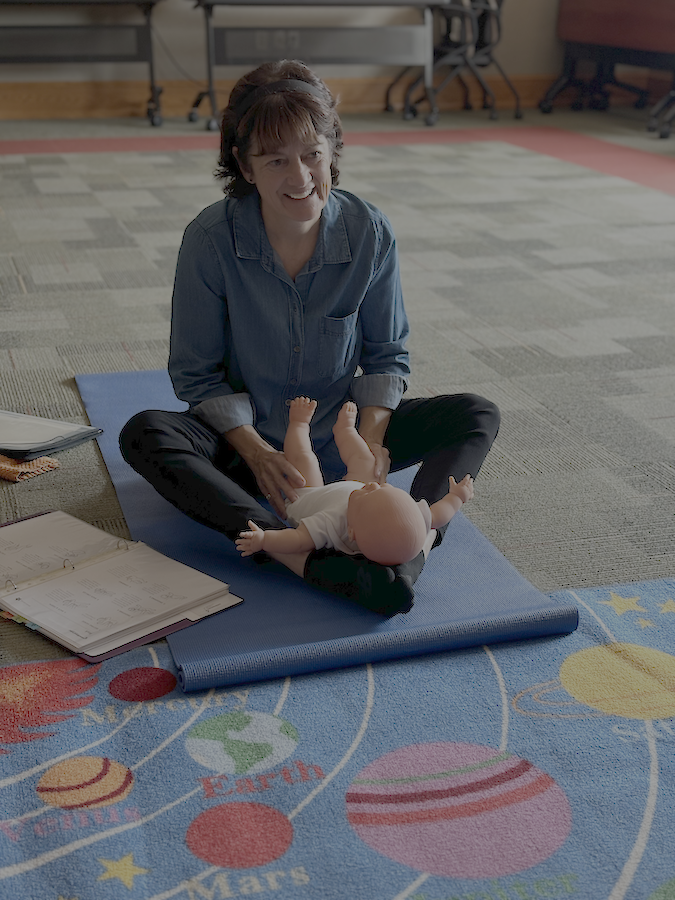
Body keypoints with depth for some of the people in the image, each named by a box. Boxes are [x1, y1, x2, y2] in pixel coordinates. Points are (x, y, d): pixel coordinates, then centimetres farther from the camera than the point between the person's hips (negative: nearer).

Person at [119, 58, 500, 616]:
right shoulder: (210, 240, -18)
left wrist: (372, 437, -18)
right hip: (249, 437, -1)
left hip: (342, 432, 2)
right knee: (144, 434, -31)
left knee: (478, 416, -15)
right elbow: (196, 374, -9)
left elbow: (387, 355, 0)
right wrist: (257, 452, -23)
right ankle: (304, 560, -45)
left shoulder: (369, 233, -13)